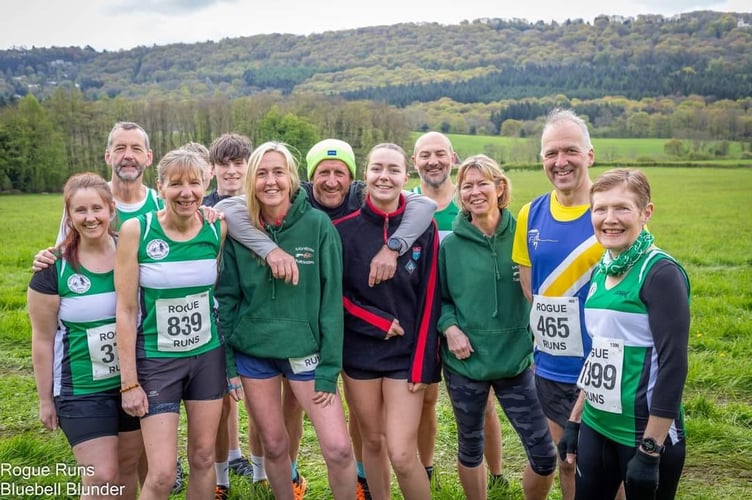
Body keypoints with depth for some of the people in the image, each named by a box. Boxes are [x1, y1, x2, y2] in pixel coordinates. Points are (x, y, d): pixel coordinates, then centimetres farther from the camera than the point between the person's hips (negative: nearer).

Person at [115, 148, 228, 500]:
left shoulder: (217, 229, -5)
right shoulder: (135, 230, -14)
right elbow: (126, 310, -11)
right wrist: (129, 381, -10)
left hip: (208, 356, 3)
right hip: (156, 360, -3)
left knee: (203, 458, 13)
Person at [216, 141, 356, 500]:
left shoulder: (318, 225, -8)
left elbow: (331, 300, -8)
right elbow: (227, 297, 3)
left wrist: (329, 366, -10)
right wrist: (225, 360, -1)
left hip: (305, 350, -2)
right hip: (252, 353, 2)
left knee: (338, 448, -5)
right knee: (274, 445, 13)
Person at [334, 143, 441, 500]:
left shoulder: (424, 228, -4)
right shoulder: (343, 229, -3)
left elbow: (429, 300, -4)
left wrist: (422, 363, -8)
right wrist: (378, 322, -10)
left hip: (406, 353, -1)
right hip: (359, 351, 2)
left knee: (402, 453, -6)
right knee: (372, 442, 14)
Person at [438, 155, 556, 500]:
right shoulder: (450, 244, -4)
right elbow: (439, 298, 4)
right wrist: (449, 327, -13)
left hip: (517, 360, 0)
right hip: (465, 363, 0)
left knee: (544, 454, 2)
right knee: (470, 446, 17)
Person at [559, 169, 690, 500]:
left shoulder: (661, 273, -16)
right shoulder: (600, 272, 5)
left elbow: (673, 365, -18)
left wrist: (650, 450, -18)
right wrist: (576, 418, 14)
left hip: (645, 433, -6)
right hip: (596, 428, 7)